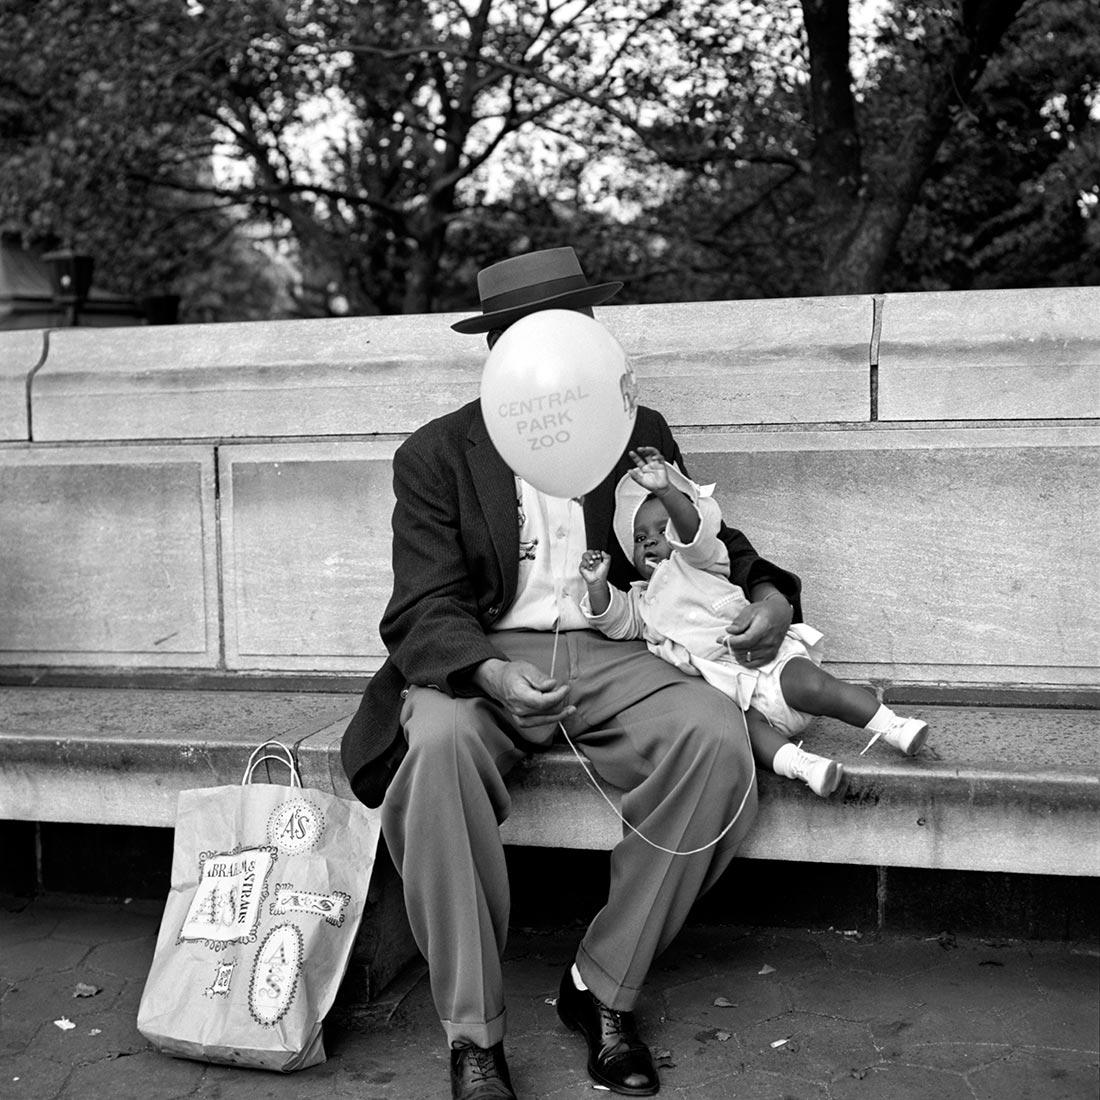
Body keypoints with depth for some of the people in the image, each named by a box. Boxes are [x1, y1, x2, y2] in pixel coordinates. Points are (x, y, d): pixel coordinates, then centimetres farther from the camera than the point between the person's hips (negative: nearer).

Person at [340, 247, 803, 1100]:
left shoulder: (640, 434, 14)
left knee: (716, 735, -29)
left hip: (609, 652, 3)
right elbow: (428, 608, -5)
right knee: (437, 743, -37)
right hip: (485, 657, -2)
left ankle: (602, 988, -14)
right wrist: (494, 676, -28)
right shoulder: (437, 454, 4)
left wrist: (767, 593, 1)